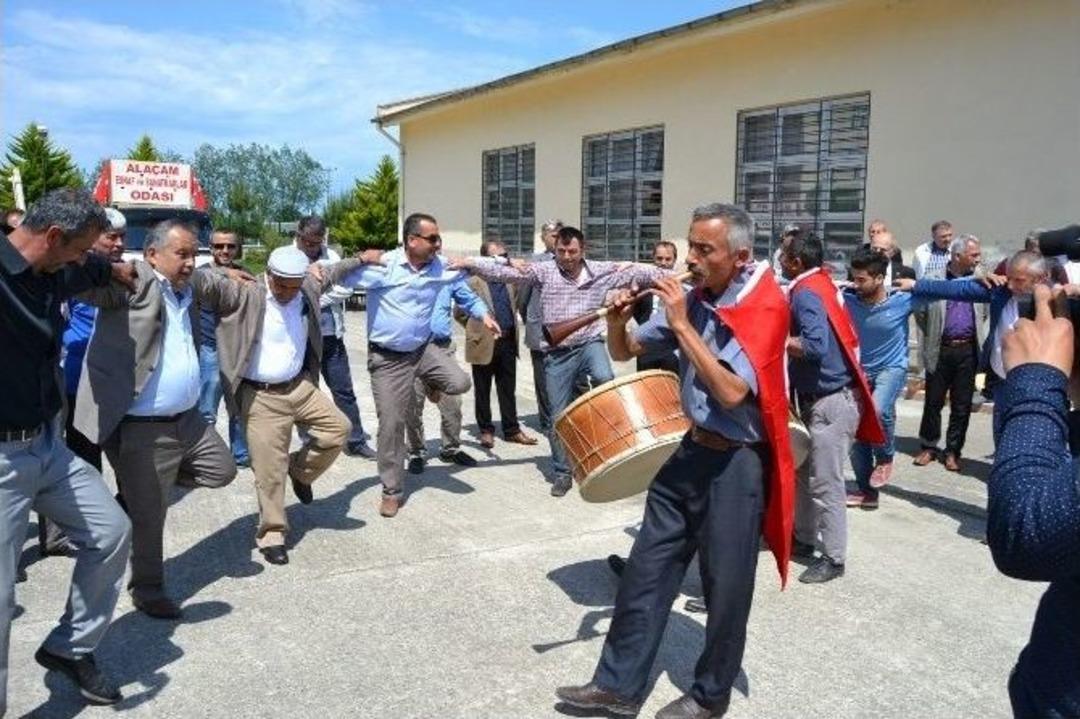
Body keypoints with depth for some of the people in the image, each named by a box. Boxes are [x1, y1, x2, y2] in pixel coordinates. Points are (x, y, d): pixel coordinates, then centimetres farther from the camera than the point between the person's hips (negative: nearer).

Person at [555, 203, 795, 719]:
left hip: (735, 464, -7)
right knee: (645, 572, 11)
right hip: (690, 451, 7)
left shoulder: (764, 309, -17)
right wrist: (617, 320, -12)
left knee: (725, 588, 9)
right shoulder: (691, 299, 3)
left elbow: (731, 393, -27)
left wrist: (682, 327, -25)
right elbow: (624, 353, 10)